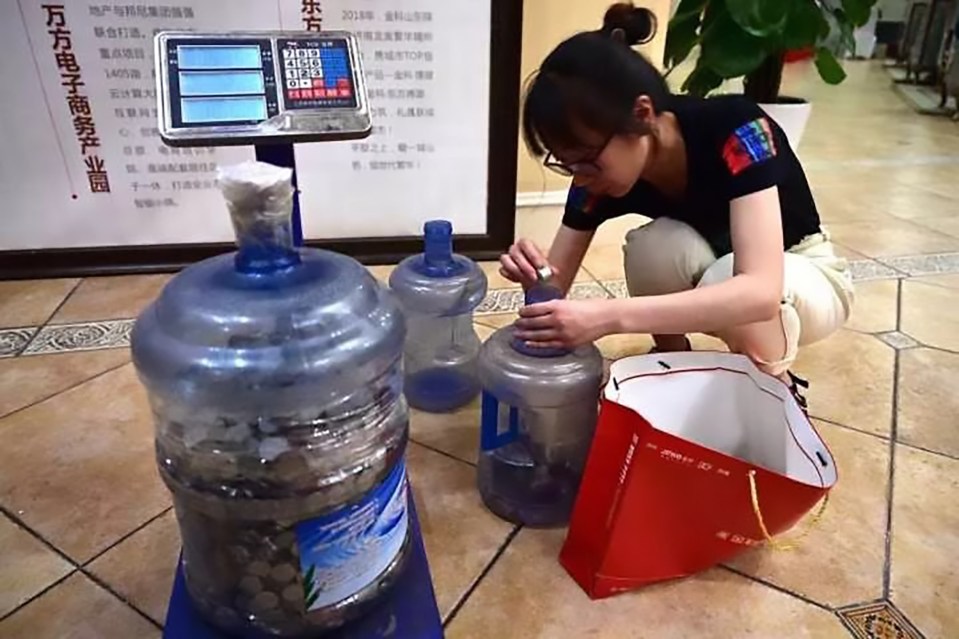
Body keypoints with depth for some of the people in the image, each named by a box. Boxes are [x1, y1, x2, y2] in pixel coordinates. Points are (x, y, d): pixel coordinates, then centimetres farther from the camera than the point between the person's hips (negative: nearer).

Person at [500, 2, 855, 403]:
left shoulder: (735, 130, -33)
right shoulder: (599, 173, -20)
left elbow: (761, 290, -45)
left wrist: (612, 317, -55)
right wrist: (535, 275, -40)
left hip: (804, 271, -3)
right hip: (708, 275, 3)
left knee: (725, 283, -37)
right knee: (652, 246, -31)